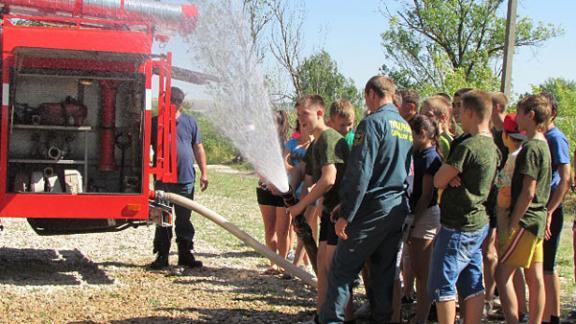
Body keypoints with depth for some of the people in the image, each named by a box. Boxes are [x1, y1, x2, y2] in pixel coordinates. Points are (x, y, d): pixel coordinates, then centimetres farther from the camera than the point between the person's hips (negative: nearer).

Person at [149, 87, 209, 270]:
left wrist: (204, 173, 4)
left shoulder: (190, 122, 8)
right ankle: (162, 256, 11)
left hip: (185, 180, 1)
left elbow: (198, 148, 10)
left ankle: (185, 254, 17)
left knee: (184, 220, 8)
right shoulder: (155, 123, 5)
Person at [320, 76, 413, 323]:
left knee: (342, 269, -1)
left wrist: (346, 214, -15)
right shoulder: (406, 127, 14)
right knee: (384, 272, 13)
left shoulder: (373, 123, -12)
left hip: (373, 208, -8)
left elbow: (359, 173, -18)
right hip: (398, 209, 8)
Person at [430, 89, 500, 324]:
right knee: (473, 284, 12)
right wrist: (452, 177, -8)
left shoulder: (468, 146, -20)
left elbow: (438, 181, -16)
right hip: (479, 224, 9)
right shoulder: (492, 146, 9)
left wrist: (448, 175, 3)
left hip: (458, 227, -9)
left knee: (442, 284, -1)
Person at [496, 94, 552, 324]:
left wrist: (511, 225, -16)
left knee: (503, 273, -8)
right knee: (535, 278, 10)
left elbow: (527, 193, -20)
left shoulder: (531, 148, -16)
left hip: (525, 220, -9)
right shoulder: (543, 145, 13)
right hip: (538, 219, 9)